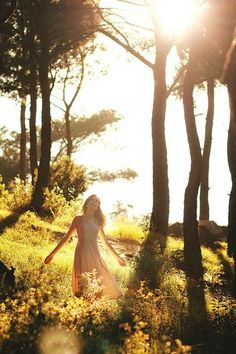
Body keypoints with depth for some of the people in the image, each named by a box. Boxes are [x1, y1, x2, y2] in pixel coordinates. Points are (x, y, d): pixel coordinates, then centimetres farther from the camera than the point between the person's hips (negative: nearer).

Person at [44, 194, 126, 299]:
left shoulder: (98, 221, 13)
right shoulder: (78, 219, 3)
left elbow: (105, 242, 22)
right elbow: (66, 238, 4)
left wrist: (117, 257, 24)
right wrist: (52, 254, 0)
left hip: (95, 255, 4)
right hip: (82, 255, -4)